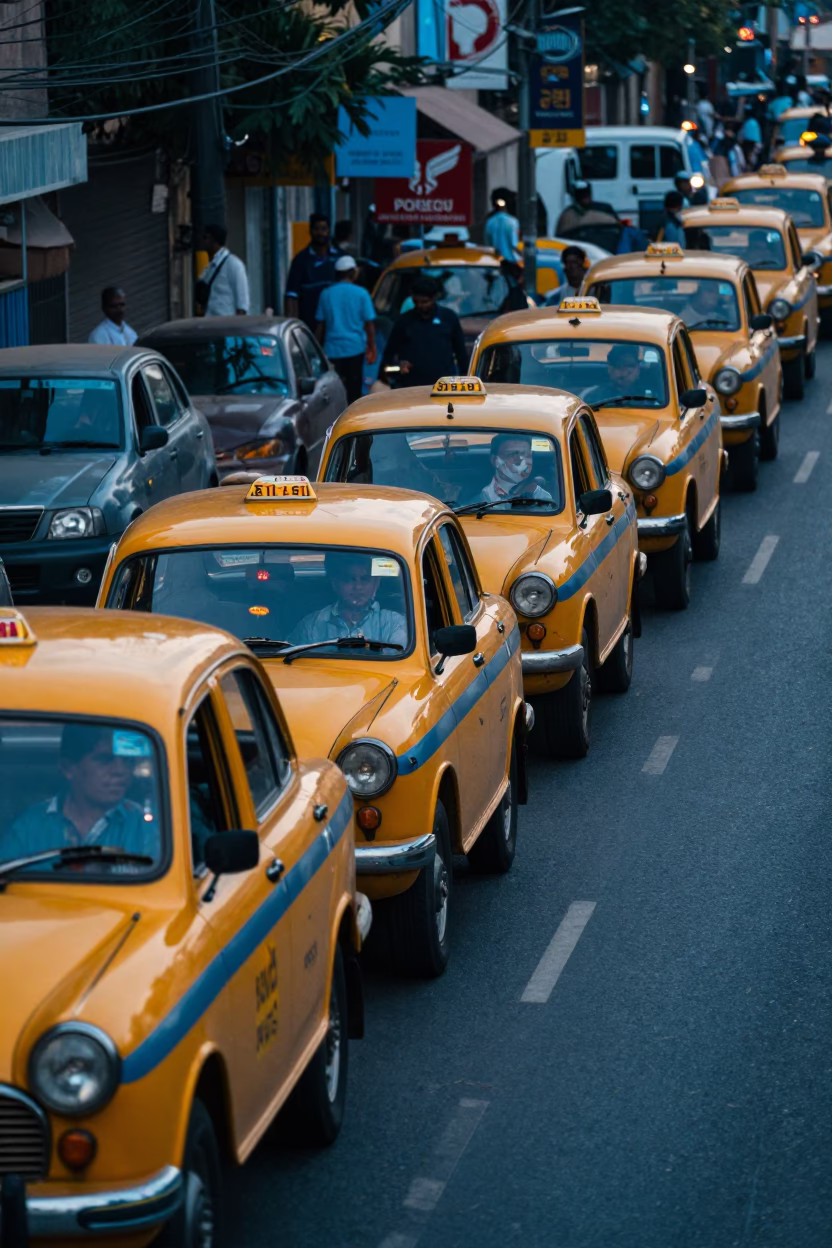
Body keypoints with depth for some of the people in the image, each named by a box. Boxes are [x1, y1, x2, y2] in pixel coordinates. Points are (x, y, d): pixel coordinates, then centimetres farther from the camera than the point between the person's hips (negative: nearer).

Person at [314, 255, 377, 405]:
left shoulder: (326, 294, 4)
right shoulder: (361, 294, -3)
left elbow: (320, 325, 9)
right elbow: (369, 324, -3)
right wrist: (371, 347, 7)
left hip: (332, 349, 2)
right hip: (355, 348, -2)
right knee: (353, 390, 4)